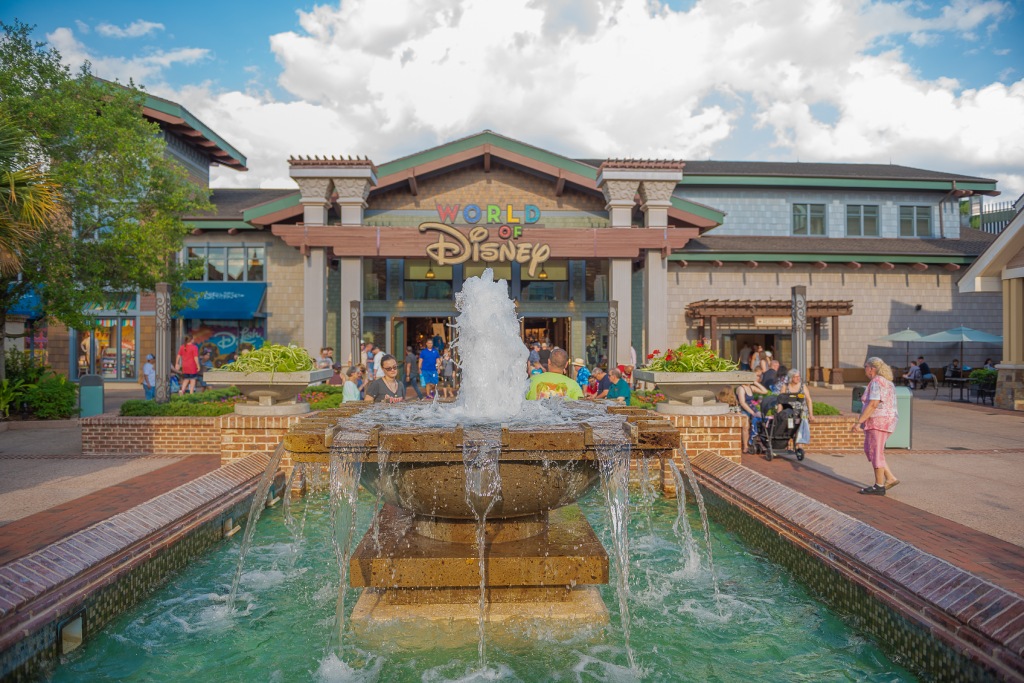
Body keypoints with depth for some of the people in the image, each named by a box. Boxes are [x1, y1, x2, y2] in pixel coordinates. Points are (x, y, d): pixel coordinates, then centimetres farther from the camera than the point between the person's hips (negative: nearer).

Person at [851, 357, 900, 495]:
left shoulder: (876, 382, -15)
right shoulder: (886, 382, 16)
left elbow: (873, 405, -23)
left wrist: (859, 422, -21)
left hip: (878, 421, -10)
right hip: (886, 420, 10)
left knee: (875, 453, -3)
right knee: (870, 450, 15)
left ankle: (879, 486, 3)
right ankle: (890, 478, 14)